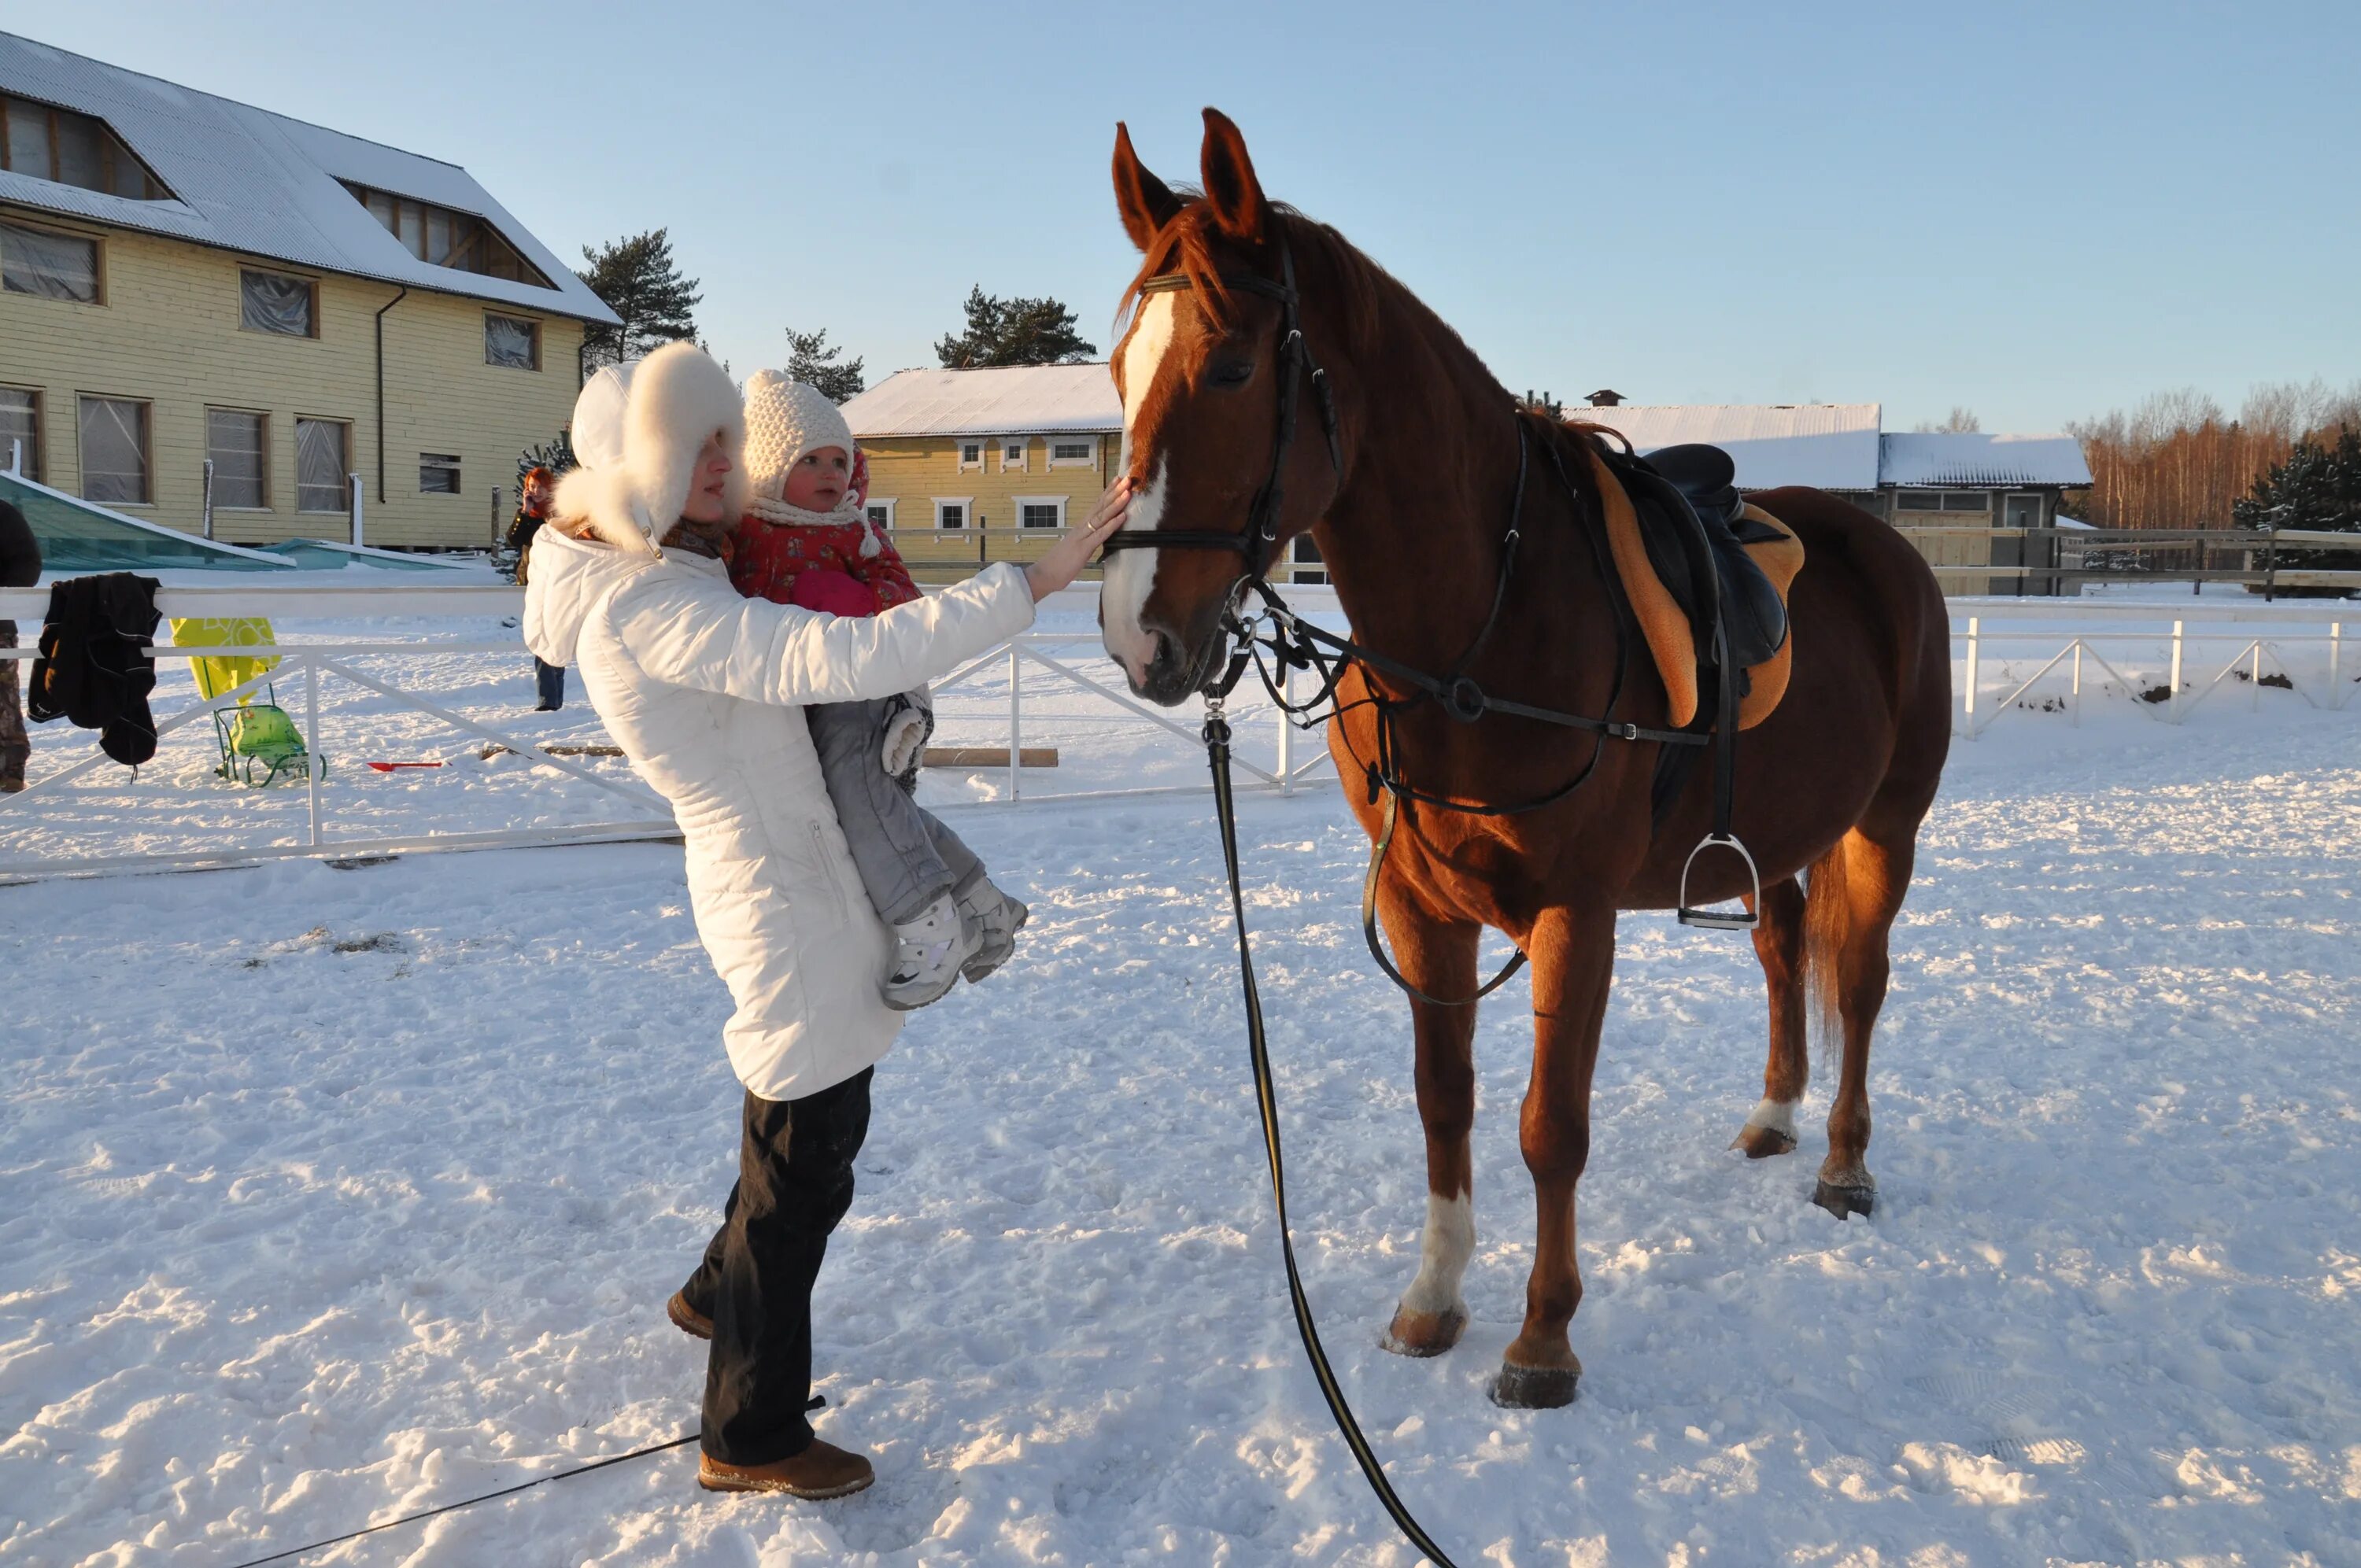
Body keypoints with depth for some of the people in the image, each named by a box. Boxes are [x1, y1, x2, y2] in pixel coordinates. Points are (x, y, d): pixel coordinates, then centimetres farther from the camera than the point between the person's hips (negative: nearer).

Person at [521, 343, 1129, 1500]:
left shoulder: (671, 576, 7)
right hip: (781, 899, -10)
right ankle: (751, 1438, 17)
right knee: (804, 1157, 2)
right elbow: (844, 659, -36)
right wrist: (1033, 582, -36)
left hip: (801, 876, 10)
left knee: (813, 1130, 26)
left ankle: (718, 1294, 49)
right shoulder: (646, 607, -25)